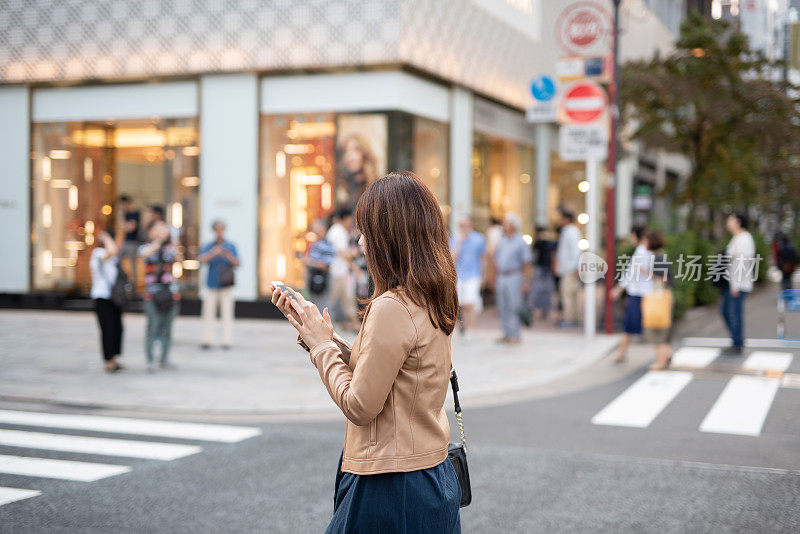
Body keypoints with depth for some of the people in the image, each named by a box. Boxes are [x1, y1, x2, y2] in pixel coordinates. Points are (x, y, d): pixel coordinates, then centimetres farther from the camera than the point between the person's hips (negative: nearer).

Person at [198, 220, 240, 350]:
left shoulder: (230, 246, 7)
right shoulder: (208, 246, 6)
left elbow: (237, 263, -3)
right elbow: (201, 259, -11)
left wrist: (228, 255, -23)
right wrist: (213, 253, -29)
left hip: (226, 285, 0)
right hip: (212, 284, 0)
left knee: (227, 313, -4)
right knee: (208, 313, -1)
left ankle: (226, 341, -1)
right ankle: (207, 340, 4)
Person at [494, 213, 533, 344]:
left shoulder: (520, 242, -4)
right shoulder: (502, 242, 15)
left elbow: (526, 264, -6)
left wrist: (526, 282, -10)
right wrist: (497, 278, 14)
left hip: (514, 277, -6)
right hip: (501, 278, 7)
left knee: (513, 307, -7)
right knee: (502, 307, 6)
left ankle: (515, 335, -1)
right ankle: (507, 334, 12)